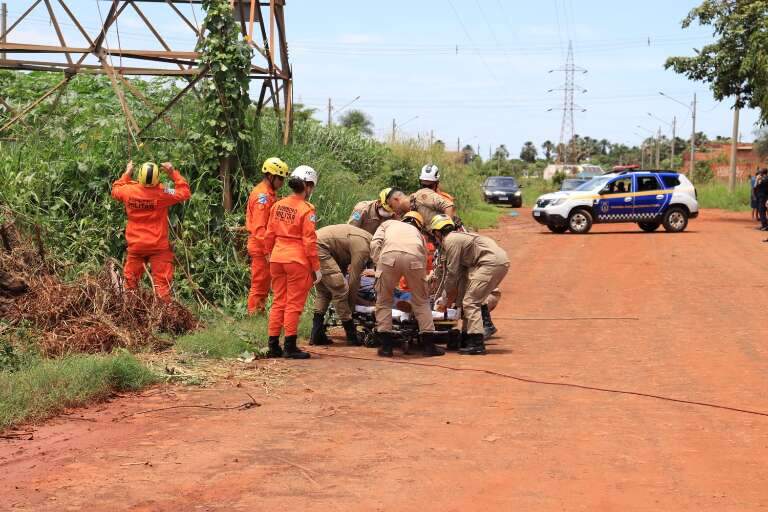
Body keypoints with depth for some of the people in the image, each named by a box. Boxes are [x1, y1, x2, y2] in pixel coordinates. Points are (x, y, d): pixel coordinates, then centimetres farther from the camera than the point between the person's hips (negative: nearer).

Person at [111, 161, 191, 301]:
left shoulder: (129, 191, -9)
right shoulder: (162, 193, -18)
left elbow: (115, 190, 14)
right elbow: (185, 193, -6)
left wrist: (127, 173, 21)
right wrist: (173, 173, -4)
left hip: (136, 246, 3)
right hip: (158, 247, -3)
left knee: (130, 279, 15)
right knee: (162, 280, 0)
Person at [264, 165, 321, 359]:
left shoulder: (278, 205, 6)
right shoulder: (306, 209, -11)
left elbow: (269, 234, 10)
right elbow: (309, 241, -12)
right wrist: (316, 267, -6)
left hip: (277, 258, 6)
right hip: (297, 260, -6)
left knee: (278, 301, 13)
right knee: (294, 303, 2)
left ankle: (273, 345, 16)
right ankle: (290, 347, 4)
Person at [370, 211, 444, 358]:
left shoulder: (388, 224, 37)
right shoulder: (418, 233, 40)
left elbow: (375, 244, 17)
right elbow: (424, 258, 35)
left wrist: (379, 266, 20)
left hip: (389, 255, -1)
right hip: (414, 258, 1)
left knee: (384, 301, 15)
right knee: (421, 302, 18)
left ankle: (386, 345, 12)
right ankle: (429, 344, 17)